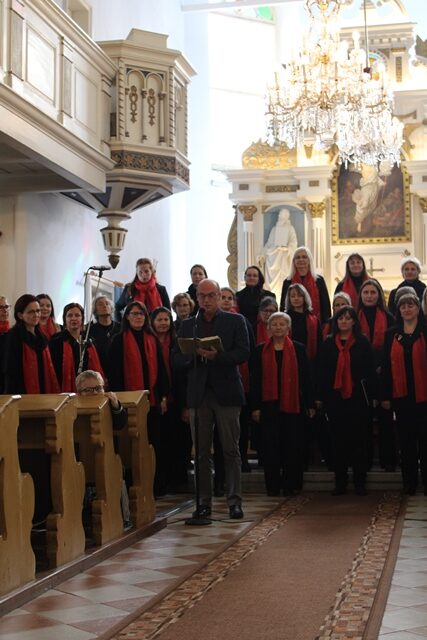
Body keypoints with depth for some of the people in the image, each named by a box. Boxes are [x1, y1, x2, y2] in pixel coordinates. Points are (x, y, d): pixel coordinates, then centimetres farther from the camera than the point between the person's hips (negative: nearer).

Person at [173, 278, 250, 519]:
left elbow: (244, 353, -4)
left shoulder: (235, 321, 7)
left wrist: (217, 356, -18)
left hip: (226, 393, -2)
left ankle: (235, 501, 3)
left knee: (231, 450, -1)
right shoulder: (188, 325, 14)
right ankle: (204, 501, 11)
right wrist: (194, 355, -11)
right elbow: (178, 360, 9)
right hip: (199, 394, 3)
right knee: (202, 452, 4)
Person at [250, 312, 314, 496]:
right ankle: (273, 486, 8)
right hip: (269, 403, 0)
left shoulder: (298, 349, 6)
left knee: (292, 444, 2)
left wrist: (310, 404, 2)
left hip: (292, 404, 0)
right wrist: (255, 407, -1)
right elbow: (255, 379, 5)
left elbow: (305, 377, 6)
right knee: (270, 444, 0)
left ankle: (290, 485, 11)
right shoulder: (261, 350, 6)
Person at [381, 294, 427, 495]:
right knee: (406, 441, 6)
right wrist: (385, 396, 1)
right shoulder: (392, 335, 10)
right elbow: (386, 366, 7)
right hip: (401, 396, 2)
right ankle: (409, 484, 12)